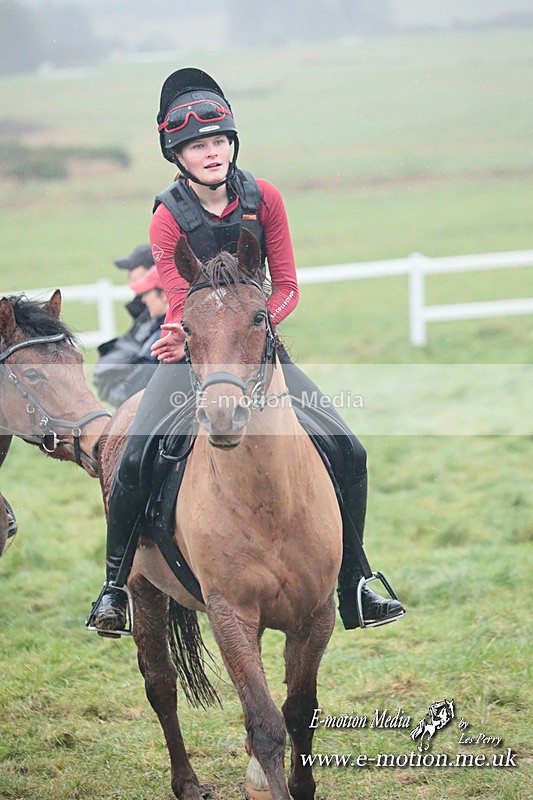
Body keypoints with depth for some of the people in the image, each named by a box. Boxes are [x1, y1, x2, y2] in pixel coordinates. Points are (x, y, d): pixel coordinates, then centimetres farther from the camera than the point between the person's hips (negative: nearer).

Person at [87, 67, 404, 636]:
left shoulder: (264, 199, -2)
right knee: (135, 459, -24)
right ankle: (114, 586, -4)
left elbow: (287, 289, -1)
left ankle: (354, 592, 5)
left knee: (347, 452, -8)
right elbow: (183, 308, -10)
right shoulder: (168, 218, -8)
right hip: (189, 354, -3)